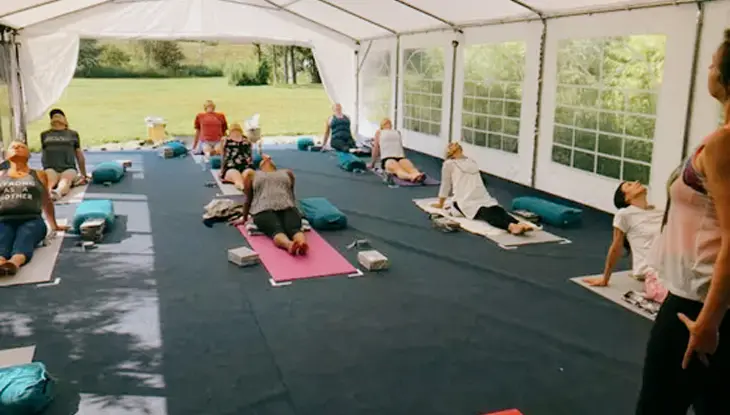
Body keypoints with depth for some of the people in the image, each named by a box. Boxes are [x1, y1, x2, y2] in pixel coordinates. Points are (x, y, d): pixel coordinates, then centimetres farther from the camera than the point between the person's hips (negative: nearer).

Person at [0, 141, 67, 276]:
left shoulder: (39, 175, 22)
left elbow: (46, 202, 30)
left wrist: (54, 225, 35)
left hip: (31, 220, -1)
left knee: (23, 242, -37)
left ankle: (14, 263, -67)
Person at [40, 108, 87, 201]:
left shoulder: (73, 134, 23)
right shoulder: (44, 134, 25)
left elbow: (80, 156, 25)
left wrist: (84, 175, 27)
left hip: (69, 168, -1)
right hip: (50, 168, 1)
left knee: (66, 179, -36)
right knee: (50, 179, -35)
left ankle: (58, 192, -67)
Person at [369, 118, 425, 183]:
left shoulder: (397, 133, 31)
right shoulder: (379, 132, 23)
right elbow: (376, 148, 22)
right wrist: (373, 163, 24)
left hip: (400, 157, 3)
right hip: (387, 159, -3)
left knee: (410, 167, -35)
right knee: (397, 169, -39)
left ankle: (418, 176, -67)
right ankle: (410, 177, -71)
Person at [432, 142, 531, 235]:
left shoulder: (448, 163, 18)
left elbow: (446, 185, 24)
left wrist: (440, 204, 36)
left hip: (466, 201, -1)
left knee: (486, 214, -28)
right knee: (498, 211, -24)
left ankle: (511, 226, -57)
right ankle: (519, 224, -54)